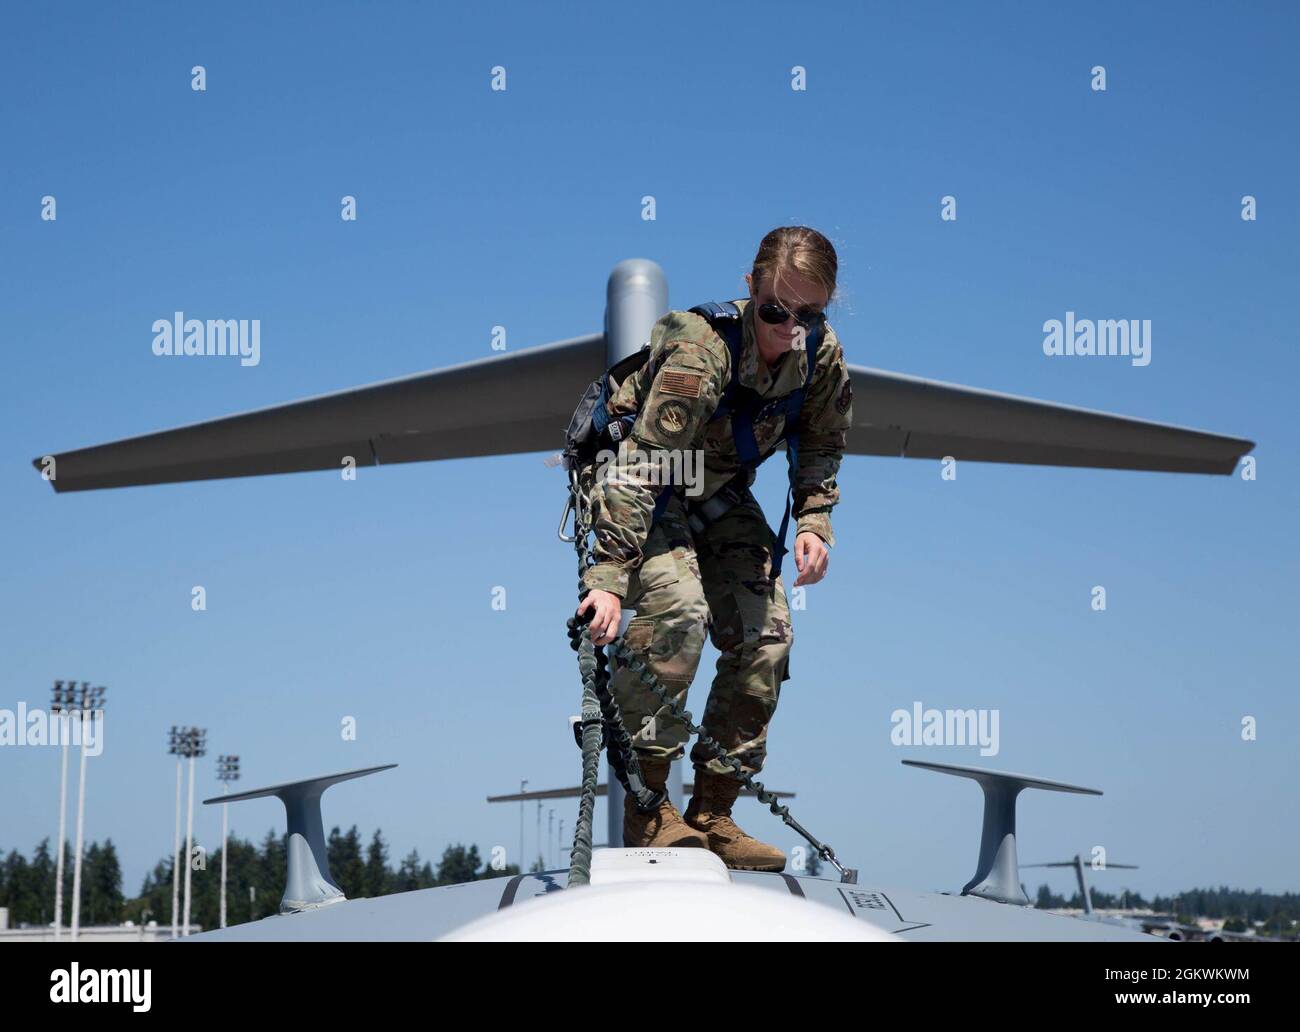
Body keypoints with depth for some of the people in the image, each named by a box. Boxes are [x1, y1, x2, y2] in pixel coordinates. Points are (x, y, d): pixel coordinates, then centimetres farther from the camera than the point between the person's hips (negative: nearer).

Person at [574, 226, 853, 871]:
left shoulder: (824, 355, -14)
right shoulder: (702, 351, -34)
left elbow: (821, 447, 5)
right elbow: (640, 467, -37)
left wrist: (814, 522, -12)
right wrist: (609, 578, -42)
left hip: (721, 493, 6)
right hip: (645, 484, -6)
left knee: (766, 635, -5)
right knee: (678, 606, -30)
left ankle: (712, 813, 6)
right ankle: (645, 805, -20)